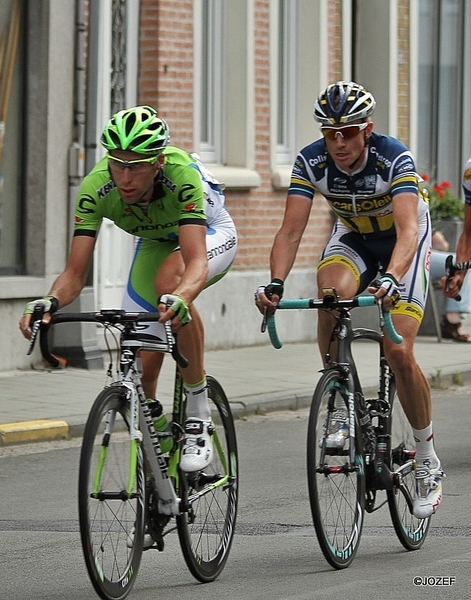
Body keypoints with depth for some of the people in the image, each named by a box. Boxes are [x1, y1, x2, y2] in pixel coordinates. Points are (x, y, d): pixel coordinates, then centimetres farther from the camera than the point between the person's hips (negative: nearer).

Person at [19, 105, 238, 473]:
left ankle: (199, 415, -25)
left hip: (210, 234, -4)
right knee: (140, 367, -8)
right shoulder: (96, 187, -31)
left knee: (169, 280, -37)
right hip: (155, 244, 4)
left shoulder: (182, 174, -40)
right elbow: (75, 273, -29)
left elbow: (196, 260, -49)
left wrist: (180, 297, -70)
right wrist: (50, 302, -51)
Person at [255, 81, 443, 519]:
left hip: (403, 241, -3)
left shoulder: (394, 158, -33)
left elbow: (407, 229, -45)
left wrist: (390, 278, -64)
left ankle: (428, 461, 2)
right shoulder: (311, 162, -24)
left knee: (398, 351, -17)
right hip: (352, 237, 3)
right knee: (331, 292, -34)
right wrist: (275, 284, -47)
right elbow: (291, 230, -29)